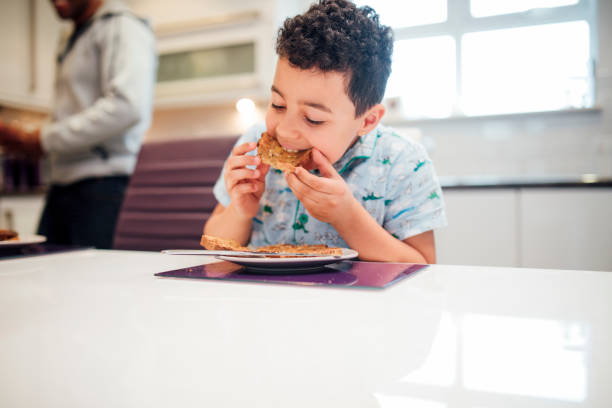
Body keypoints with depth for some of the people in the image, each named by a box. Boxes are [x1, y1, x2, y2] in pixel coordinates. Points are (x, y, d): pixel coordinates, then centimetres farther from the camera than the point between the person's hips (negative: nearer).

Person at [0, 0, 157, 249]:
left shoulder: (123, 27, -5)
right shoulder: (72, 42, 24)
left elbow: (126, 106, -21)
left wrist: (43, 140, -15)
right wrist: (25, 140, 7)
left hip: (104, 184, -8)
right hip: (63, 183, 9)